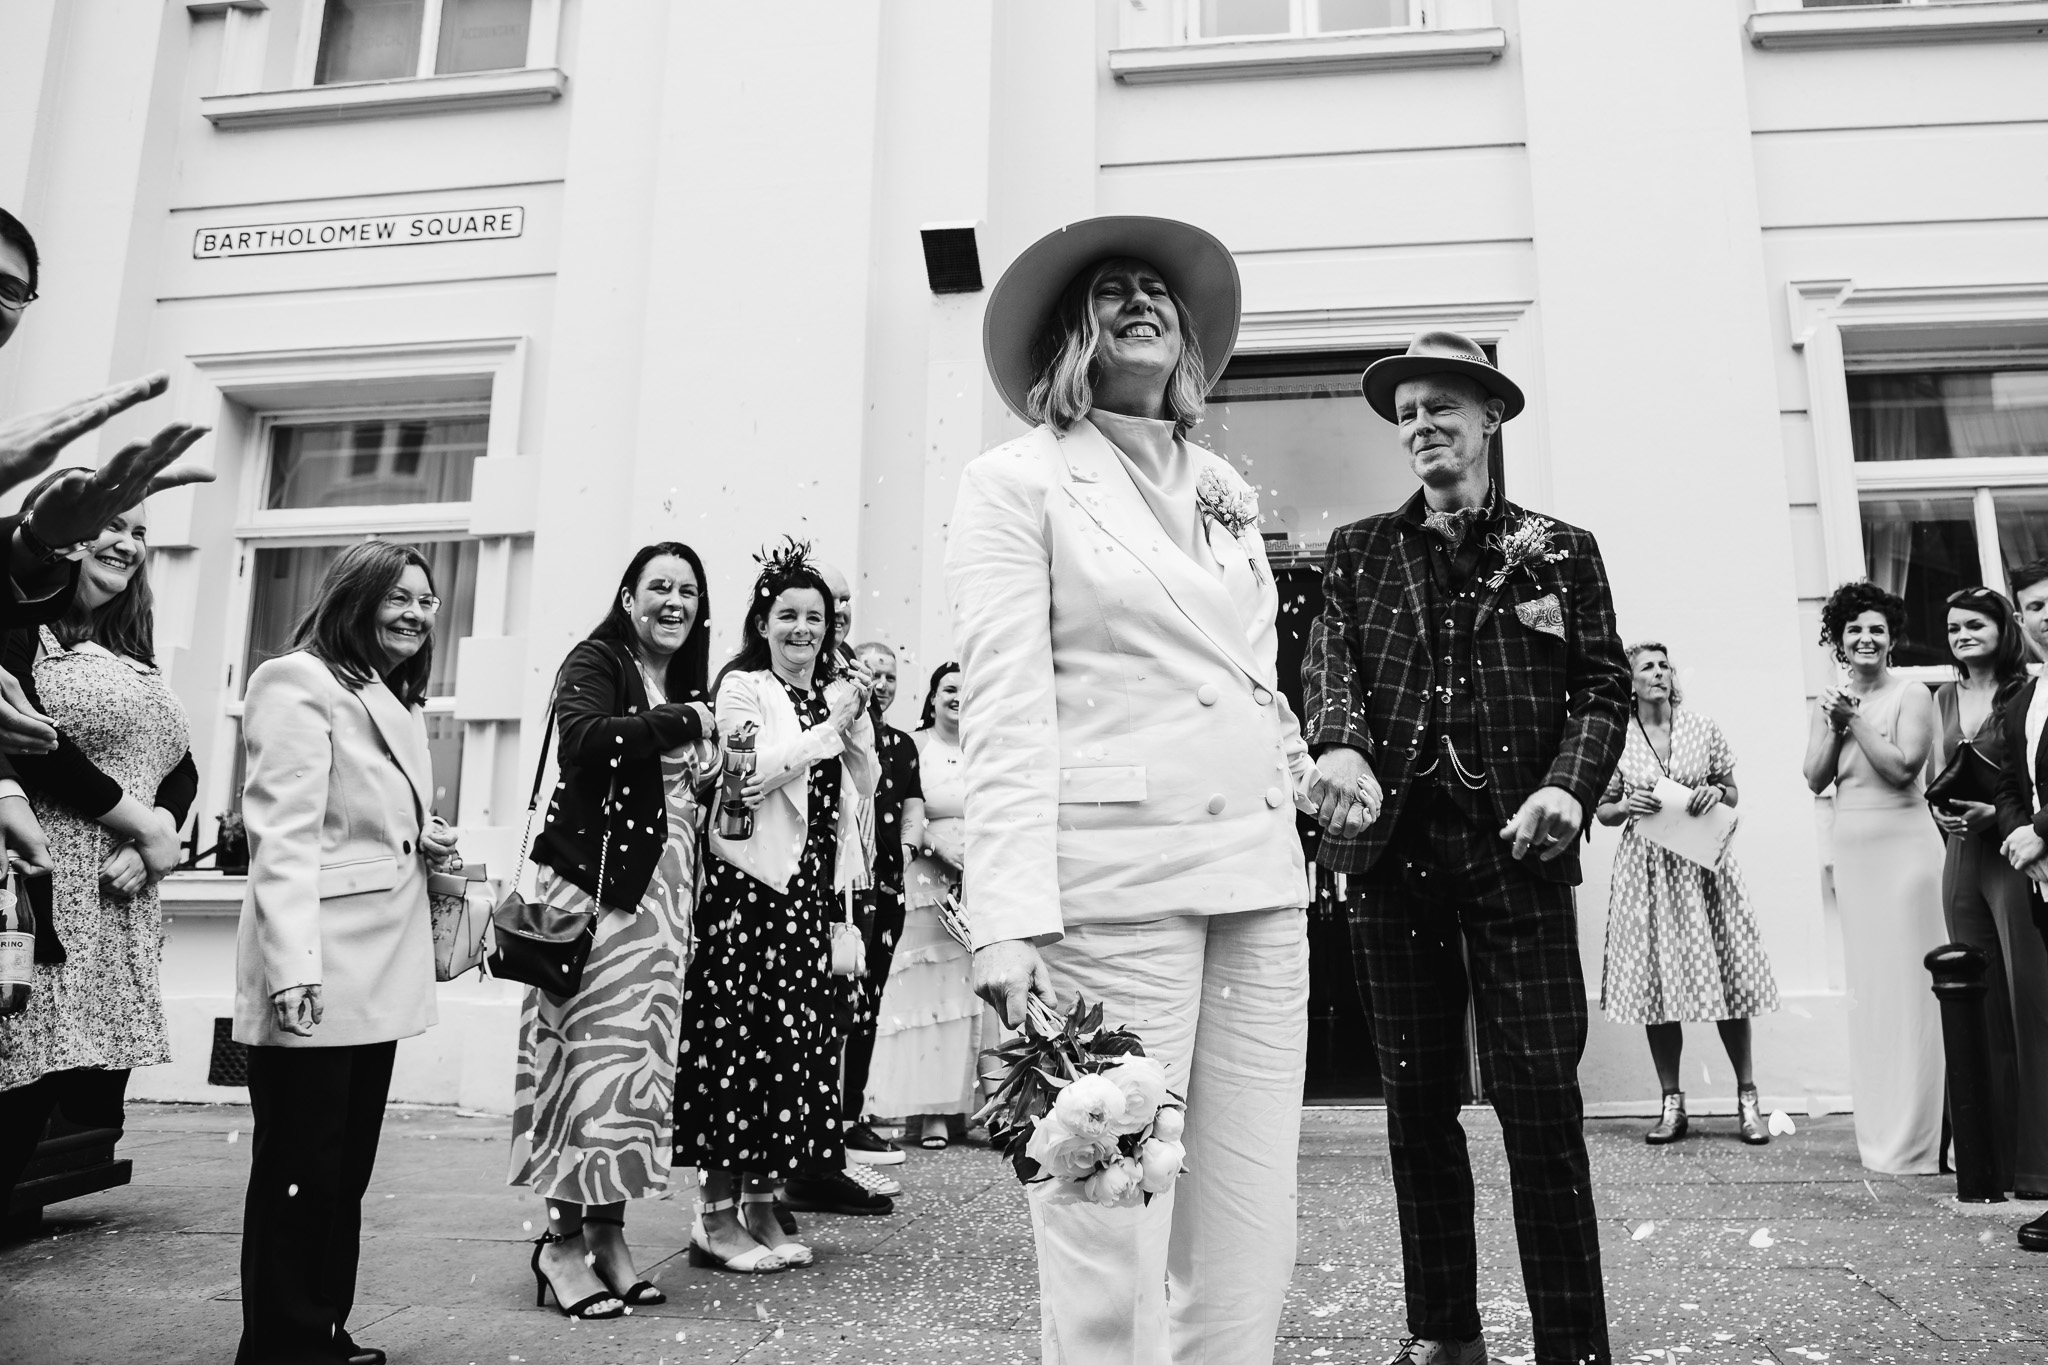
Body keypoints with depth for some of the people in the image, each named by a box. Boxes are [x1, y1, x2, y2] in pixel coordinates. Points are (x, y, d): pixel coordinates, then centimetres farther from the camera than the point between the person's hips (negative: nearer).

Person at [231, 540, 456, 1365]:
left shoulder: (401, 702, 18)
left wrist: (424, 841, 8)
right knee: (300, 1170, 0)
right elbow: (284, 833, -18)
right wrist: (291, 965, -26)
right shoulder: (299, 683, -9)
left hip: (380, 972, 9)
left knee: (348, 1167, 15)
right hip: (316, 975, -9)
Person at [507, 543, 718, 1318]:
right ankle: (564, 1236, 6)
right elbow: (585, 738, -23)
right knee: (593, 1046, -6)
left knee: (640, 1049, 7)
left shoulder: (689, 684, 19)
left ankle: (608, 1232, 16)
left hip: (663, 886, 7)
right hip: (595, 876, -7)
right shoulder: (595, 661, -3)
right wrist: (683, 723, -16)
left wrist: (707, 771, 4)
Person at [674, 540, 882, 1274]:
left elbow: (863, 789, 14)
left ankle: (762, 1205, 17)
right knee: (738, 1033, -6)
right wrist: (829, 725, -9)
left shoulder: (838, 692, 17)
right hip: (749, 882, -6)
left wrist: (858, 724, -1)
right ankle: (717, 1213, 5)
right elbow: (752, 772, -15)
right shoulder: (742, 686, 0)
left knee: (797, 1034, 6)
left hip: (813, 885, 6)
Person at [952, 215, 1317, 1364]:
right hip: (1111, 883, -5)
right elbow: (1004, 712, -7)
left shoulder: (1224, 488, 21)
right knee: (1110, 1246, -2)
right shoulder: (1018, 483, 3)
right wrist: (1010, 920, -15)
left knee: (1252, 1240, 7)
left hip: (1260, 881, 6)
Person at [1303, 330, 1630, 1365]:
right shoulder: (1358, 552, 13)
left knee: (1540, 1098, -5)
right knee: (1418, 1102, 8)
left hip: (1518, 848, -1)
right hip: (1393, 845, 2)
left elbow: (1605, 684, 7)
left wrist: (1570, 783, -11)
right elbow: (1328, 664, 0)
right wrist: (1340, 745, -21)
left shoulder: (1559, 549, 11)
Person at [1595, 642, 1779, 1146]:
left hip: (1703, 863, 0)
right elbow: (1602, 811, 7)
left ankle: (1747, 1099, 13)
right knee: (1655, 986, 1)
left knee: (1725, 976, -1)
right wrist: (1627, 806, -13)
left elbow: (1733, 795, 12)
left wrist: (1716, 793, -10)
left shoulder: (1703, 728, 4)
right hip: (1646, 866, 0)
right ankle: (1672, 1105, 11)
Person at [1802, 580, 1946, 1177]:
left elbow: (1903, 767, -14)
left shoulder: (1910, 695, -3)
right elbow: (1815, 779, 4)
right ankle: (1883, 1130, 18)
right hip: (1851, 852, 5)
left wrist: (1855, 721, -14)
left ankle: (1919, 1136, 5)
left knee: (1910, 983, -3)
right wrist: (1834, 726, -8)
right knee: (1866, 987, 8)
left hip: (1903, 846, -5)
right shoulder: (1828, 701, 11)